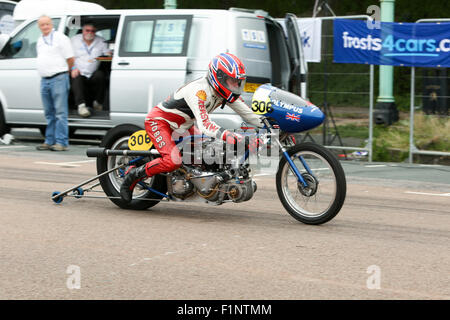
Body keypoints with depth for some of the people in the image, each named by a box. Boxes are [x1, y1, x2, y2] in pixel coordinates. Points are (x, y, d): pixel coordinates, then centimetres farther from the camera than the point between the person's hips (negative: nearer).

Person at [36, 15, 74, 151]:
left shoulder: (60, 38, -4)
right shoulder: (40, 41, 17)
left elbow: (70, 59, -3)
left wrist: (65, 73, 7)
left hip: (58, 79, -7)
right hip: (44, 80, 7)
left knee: (60, 113, -8)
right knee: (49, 113, 11)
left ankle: (61, 142, -11)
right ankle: (49, 141, 15)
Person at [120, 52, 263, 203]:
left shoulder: (225, 91, -6)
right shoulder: (199, 90, -33)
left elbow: (247, 113, 2)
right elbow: (204, 124, -44)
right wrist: (226, 135, -58)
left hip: (183, 125, 9)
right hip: (158, 121, -9)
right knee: (173, 161, -28)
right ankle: (133, 176, -12)